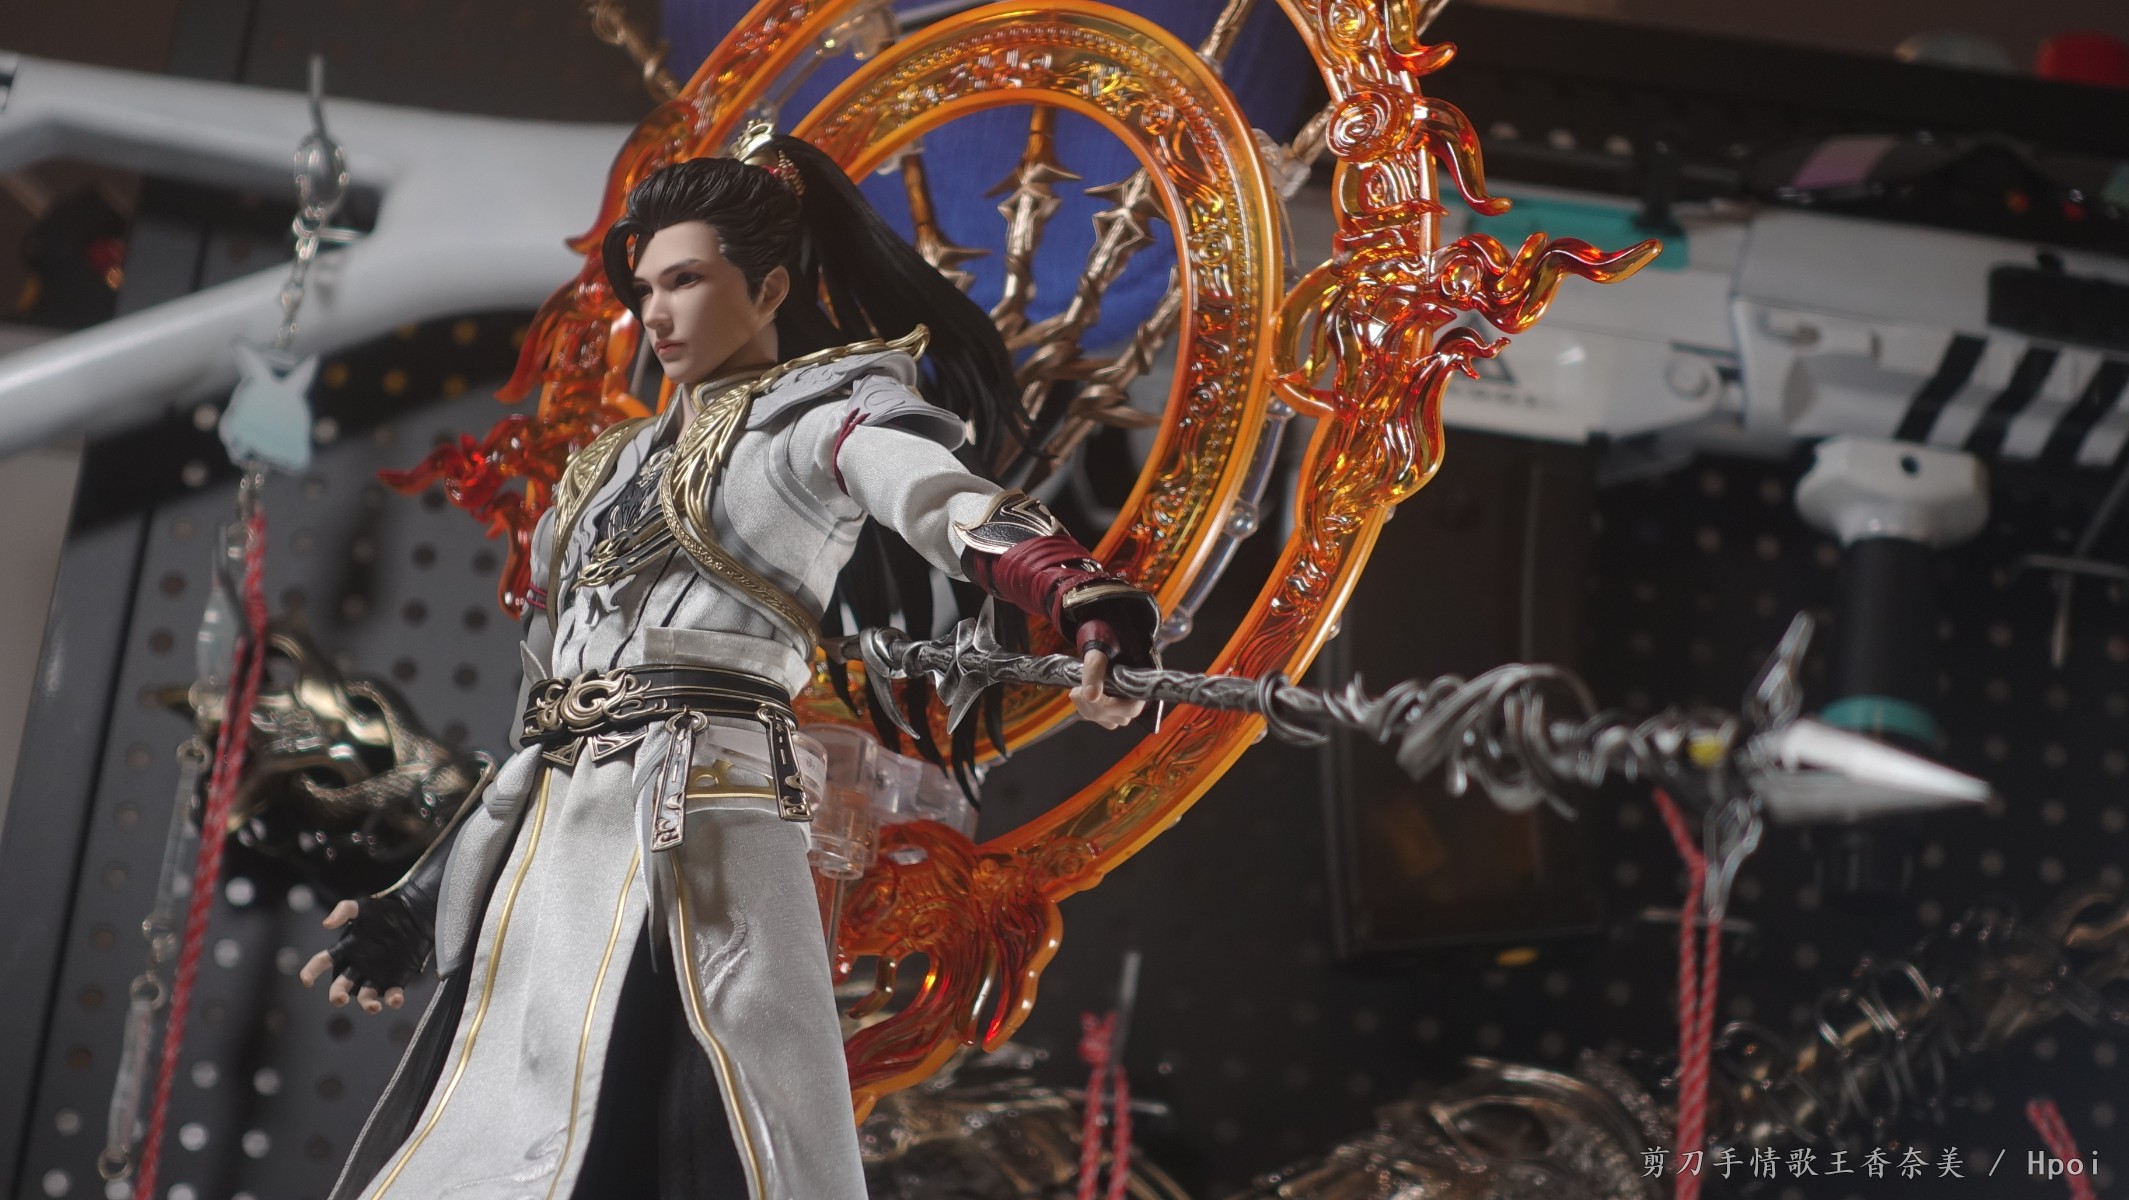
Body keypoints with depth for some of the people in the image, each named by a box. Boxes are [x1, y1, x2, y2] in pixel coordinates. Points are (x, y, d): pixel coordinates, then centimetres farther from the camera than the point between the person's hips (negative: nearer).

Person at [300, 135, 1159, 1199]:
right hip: (555, 843, 7)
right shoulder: (620, 466, 25)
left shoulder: (820, 414, 4)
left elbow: (948, 499, -19)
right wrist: (428, 895, 23)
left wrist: (1091, 605, -40)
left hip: (697, 823, -7)